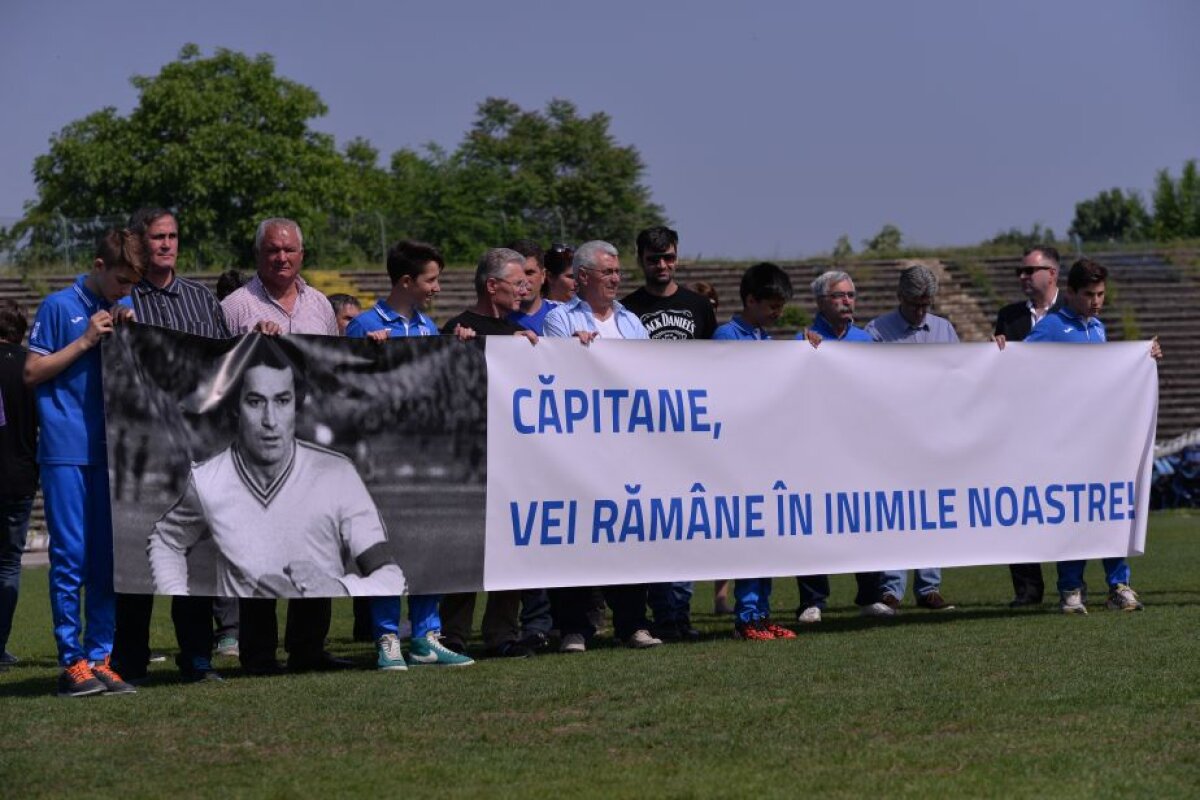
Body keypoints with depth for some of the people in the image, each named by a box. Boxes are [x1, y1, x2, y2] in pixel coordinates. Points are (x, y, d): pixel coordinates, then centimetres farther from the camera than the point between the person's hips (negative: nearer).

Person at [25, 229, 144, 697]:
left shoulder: (124, 311, 14)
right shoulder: (60, 307, -1)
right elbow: (32, 373, -3)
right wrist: (85, 342, -9)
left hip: (111, 448, 5)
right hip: (67, 451, -5)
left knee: (108, 559, 5)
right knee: (70, 557, -6)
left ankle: (100, 658, 10)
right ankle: (71, 662, -3)